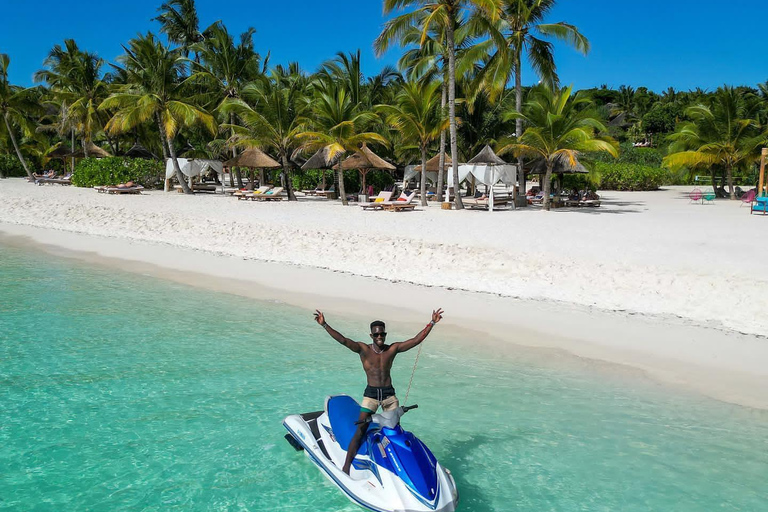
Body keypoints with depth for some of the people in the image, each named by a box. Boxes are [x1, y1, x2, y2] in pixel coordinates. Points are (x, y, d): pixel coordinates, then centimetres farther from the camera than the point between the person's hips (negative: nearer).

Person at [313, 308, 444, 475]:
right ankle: (346, 465, -3)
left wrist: (432, 322, -6)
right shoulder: (363, 349, -4)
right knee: (360, 430, -8)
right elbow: (343, 340, -16)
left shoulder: (393, 348, 3)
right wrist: (324, 325, -26)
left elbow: (417, 340, -1)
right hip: (371, 394, -3)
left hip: (389, 394, 3)